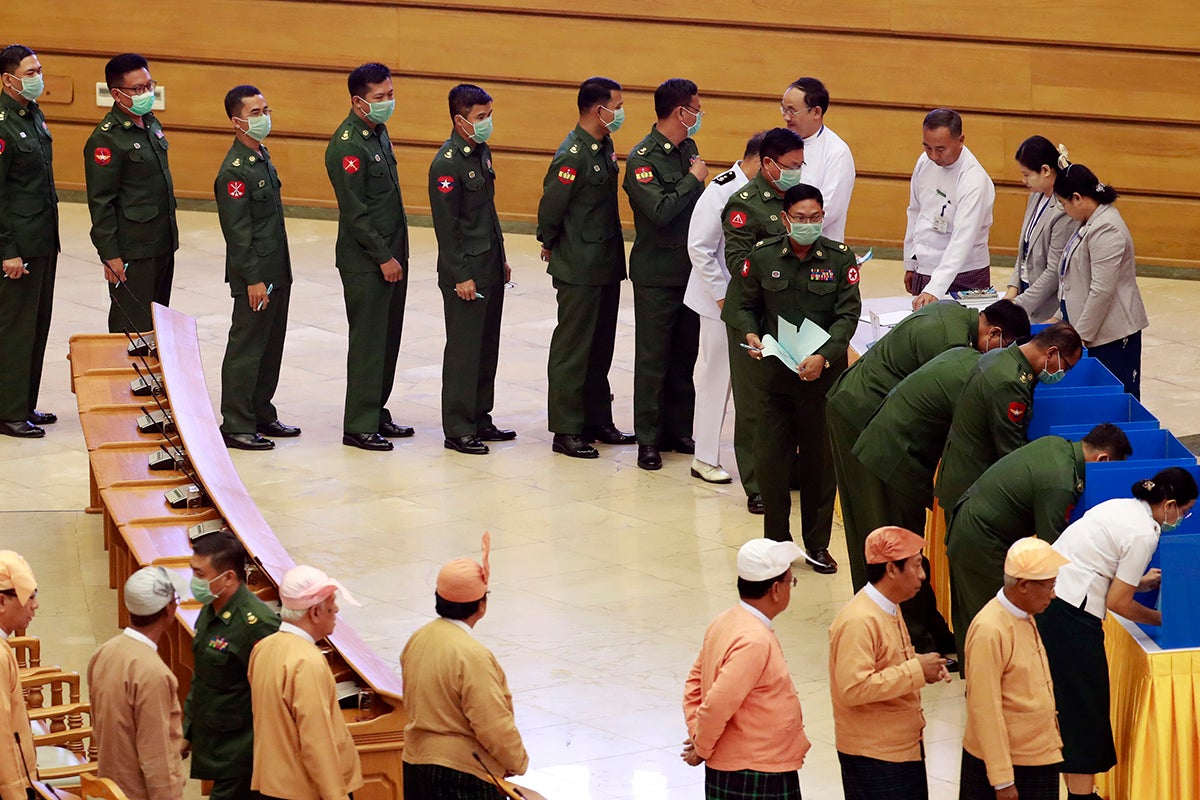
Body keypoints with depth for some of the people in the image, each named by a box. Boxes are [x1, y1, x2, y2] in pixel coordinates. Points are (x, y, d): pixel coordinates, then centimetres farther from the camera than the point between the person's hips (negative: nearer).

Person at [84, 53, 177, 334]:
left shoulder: (151, 124, 11)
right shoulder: (106, 139, -16)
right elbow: (100, 202, -16)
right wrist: (110, 255, -18)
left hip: (163, 244, 8)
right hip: (132, 252, -8)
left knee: (159, 321, 13)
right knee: (134, 325, -4)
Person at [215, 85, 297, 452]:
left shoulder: (263, 156, 11)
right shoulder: (235, 170, -18)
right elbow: (237, 231, -20)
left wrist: (278, 274, 19)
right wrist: (252, 279, -21)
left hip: (277, 271, 9)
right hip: (254, 275, -9)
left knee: (271, 346, 16)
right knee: (246, 349, -2)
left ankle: (261, 414, 27)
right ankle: (236, 426, 4)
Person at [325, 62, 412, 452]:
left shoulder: (379, 131, 10)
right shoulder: (347, 145, -18)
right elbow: (355, 212, -20)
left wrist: (395, 254, 16)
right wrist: (383, 257, -17)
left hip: (391, 253, 9)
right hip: (365, 260, -9)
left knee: (388, 337, 14)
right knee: (368, 342, -3)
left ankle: (377, 412, 24)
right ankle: (359, 427, 4)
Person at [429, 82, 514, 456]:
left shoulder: (483, 152, 10)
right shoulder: (447, 164, -17)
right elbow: (446, 225, -18)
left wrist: (501, 258, 19)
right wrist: (460, 276, -18)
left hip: (490, 267, 9)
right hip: (465, 271, -9)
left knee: (487, 347, 14)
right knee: (463, 350, -3)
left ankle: (480, 419, 24)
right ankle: (458, 430, 4)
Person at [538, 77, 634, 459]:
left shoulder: (604, 146, 9)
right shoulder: (572, 156, -20)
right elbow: (550, 208, -16)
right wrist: (551, 245, -2)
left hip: (606, 266, 9)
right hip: (579, 270, -9)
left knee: (601, 347, 16)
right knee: (573, 349, -1)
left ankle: (598, 420, 26)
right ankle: (566, 431, 4)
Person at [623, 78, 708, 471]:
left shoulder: (688, 149, 9)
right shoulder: (642, 158, -15)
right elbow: (660, 211, -26)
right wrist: (694, 178, -16)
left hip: (690, 270, 7)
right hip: (656, 273, -7)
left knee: (685, 354, 11)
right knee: (652, 357, -1)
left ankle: (679, 431, 20)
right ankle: (648, 439, 5)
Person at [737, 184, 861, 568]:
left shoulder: (840, 258, -3)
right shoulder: (762, 257, 1)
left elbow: (848, 314, -8)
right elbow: (748, 306, 12)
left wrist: (823, 356, -22)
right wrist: (750, 334, -9)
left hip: (823, 375, -1)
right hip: (775, 375, 1)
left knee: (820, 460, 8)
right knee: (769, 460, -1)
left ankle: (817, 544, 21)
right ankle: (776, 542, 14)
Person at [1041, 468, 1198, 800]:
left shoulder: (1122, 507, 13)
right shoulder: (1144, 534, -13)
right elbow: (1118, 603, -8)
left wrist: (1138, 581, 27)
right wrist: (1160, 619, 7)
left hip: (1047, 595, 9)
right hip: (1070, 612, -9)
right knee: (1084, 703, -1)